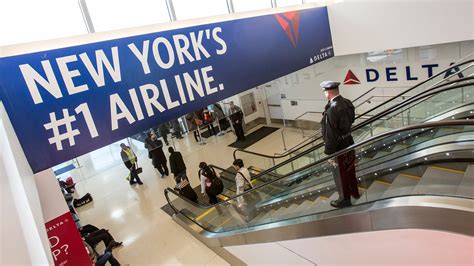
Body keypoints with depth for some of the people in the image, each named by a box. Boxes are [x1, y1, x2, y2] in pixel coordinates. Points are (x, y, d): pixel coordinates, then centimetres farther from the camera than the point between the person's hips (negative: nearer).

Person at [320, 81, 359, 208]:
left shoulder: (332, 109, -29)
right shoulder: (347, 102, -4)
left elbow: (331, 134, -26)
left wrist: (329, 153, -17)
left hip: (339, 147, -8)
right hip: (349, 142, 8)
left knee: (340, 174, 12)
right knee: (350, 170, 25)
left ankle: (345, 199, 30)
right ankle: (354, 192, 45)